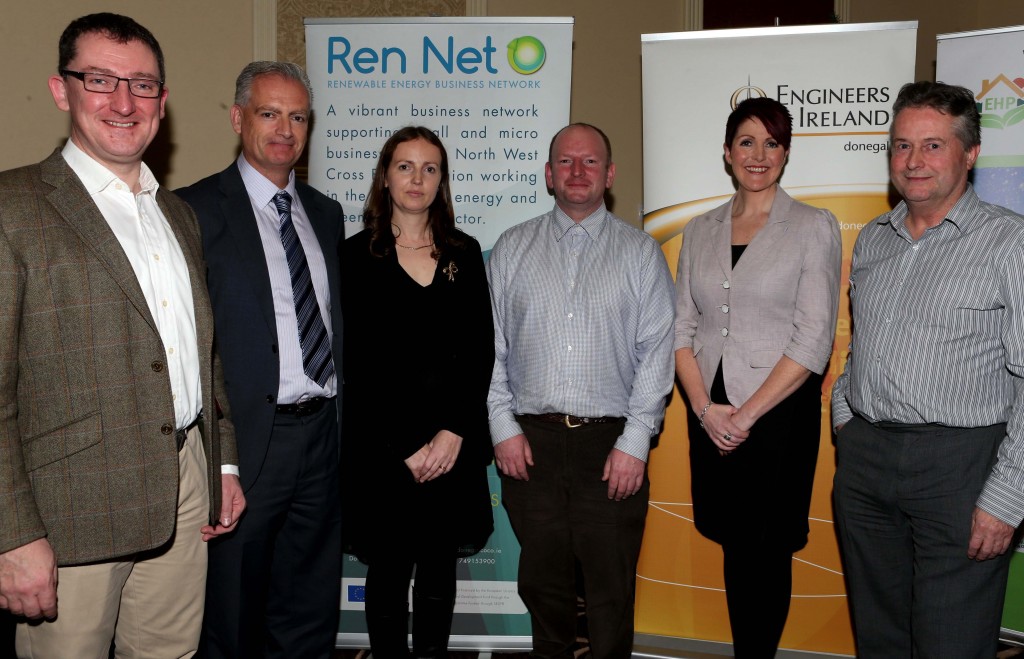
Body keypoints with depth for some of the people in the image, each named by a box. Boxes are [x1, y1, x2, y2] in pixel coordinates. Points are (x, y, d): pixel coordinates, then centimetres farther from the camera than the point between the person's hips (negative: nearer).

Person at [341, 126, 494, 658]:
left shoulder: (464, 254, 9)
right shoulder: (356, 256, 1)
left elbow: (481, 349, 3)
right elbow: (356, 364, -4)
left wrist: (454, 431, -8)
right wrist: (404, 447, -9)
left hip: (455, 445, 2)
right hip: (382, 448, -2)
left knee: (439, 574, 12)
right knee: (389, 573, 8)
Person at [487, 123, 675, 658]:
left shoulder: (641, 251, 6)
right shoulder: (513, 248, 10)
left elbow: (656, 351, 0)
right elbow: (490, 344, 7)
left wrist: (634, 442, -7)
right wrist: (503, 427, -1)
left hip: (611, 443, -1)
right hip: (530, 440, 2)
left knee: (611, 592, 5)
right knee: (541, 582, 13)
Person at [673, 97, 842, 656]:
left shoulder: (813, 227, -2)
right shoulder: (701, 231, 10)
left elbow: (813, 339, -9)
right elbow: (681, 327, 7)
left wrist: (747, 415, -12)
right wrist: (705, 408, -6)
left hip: (778, 414, -3)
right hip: (710, 414, 4)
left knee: (765, 551, 5)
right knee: (732, 545, 11)